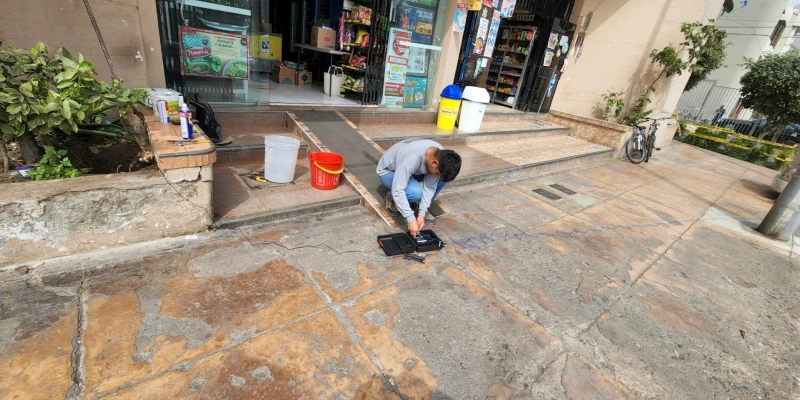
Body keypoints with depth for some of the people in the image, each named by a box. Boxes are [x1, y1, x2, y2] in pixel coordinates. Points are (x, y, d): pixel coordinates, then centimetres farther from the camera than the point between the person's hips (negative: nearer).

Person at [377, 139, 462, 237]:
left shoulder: (441, 156, -21)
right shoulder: (412, 159, -42)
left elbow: (430, 186, -17)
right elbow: (397, 190, -41)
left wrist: (422, 213, -23)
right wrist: (411, 219, -41)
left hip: (411, 169, 6)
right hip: (388, 171, -6)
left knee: (444, 177, -17)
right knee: (416, 192, -35)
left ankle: (420, 205, 1)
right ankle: (391, 197, -3)